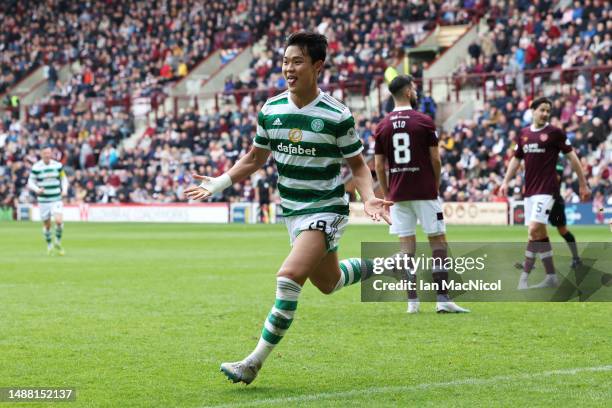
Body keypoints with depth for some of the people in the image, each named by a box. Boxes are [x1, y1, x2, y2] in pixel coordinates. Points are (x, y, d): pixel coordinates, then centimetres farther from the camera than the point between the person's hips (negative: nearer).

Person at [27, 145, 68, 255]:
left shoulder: (58, 165, 2)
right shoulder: (36, 167, -4)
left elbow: (64, 178, 14)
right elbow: (30, 182, 0)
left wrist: (64, 190, -4)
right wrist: (37, 189, -20)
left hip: (56, 199, 0)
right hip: (43, 200, 0)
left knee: (59, 221, -18)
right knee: (46, 225, 6)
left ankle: (58, 242, 6)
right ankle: (49, 245, 29)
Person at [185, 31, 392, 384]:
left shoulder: (337, 115, -15)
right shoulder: (271, 109, -1)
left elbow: (358, 165, -4)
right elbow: (255, 159, 12)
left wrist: (368, 198, -22)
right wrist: (219, 183, -1)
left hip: (326, 210, -7)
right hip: (292, 210, 7)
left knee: (289, 278, -24)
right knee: (327, 283, 20)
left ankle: (255, 363, -19)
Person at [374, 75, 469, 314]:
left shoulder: (382, 126, 5)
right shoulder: (424, 122, -6)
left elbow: (379, 166, 5)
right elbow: (435, 159, -6)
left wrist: (387, 195, 14)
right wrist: (436, 185, 9)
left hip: (398, 194, 4)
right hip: (424, 192, -4)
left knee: (406, 244, 5)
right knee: (438, 241, 3)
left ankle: (412, 301, 2)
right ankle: (442, 299, -3)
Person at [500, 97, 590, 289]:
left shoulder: (555, 133, -4)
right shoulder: (524, 134, 11)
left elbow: (572, 157, 0)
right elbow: (516, 159, 20)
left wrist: (583, 184, 0)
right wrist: (506, 182, 10)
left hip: (546, 189, -6)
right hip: (529, 190, 6)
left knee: (535, 229, -16)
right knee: (540, 233, 8)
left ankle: (524, 276, -15)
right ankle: (551, 276, 15)